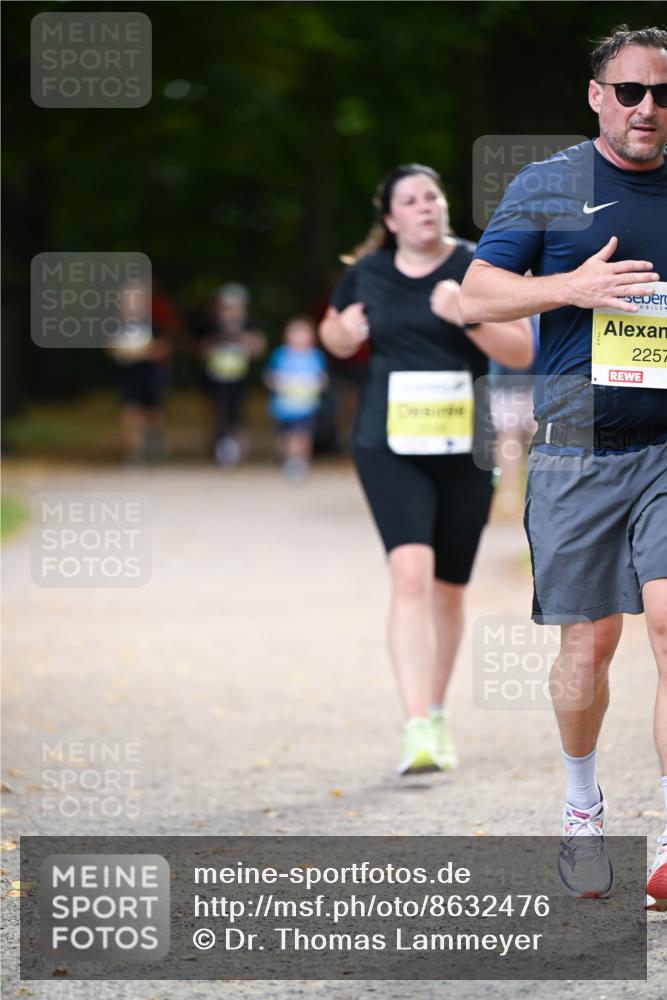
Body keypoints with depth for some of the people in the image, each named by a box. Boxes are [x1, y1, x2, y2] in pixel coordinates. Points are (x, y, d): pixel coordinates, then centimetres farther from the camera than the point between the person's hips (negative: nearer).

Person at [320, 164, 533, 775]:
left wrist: (467, 317, -22)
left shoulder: (479, 267, -2)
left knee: (449, 589, 11)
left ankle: (437, 715, 33)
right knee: (412, 573, -19)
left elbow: (521, 353, -7)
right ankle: (418, 731, -26)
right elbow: (337, 337, 22)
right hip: (390, 447, -1)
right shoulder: (367, 275, 4)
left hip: (465, 448, 1)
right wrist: (345, 331, -1)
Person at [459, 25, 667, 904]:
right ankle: (583, 809, 28)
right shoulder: (545, 187, 5)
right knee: (590, 641, 4)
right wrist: (572, 287, -16)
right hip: (576, 454, -1)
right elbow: (476, 296, 0)